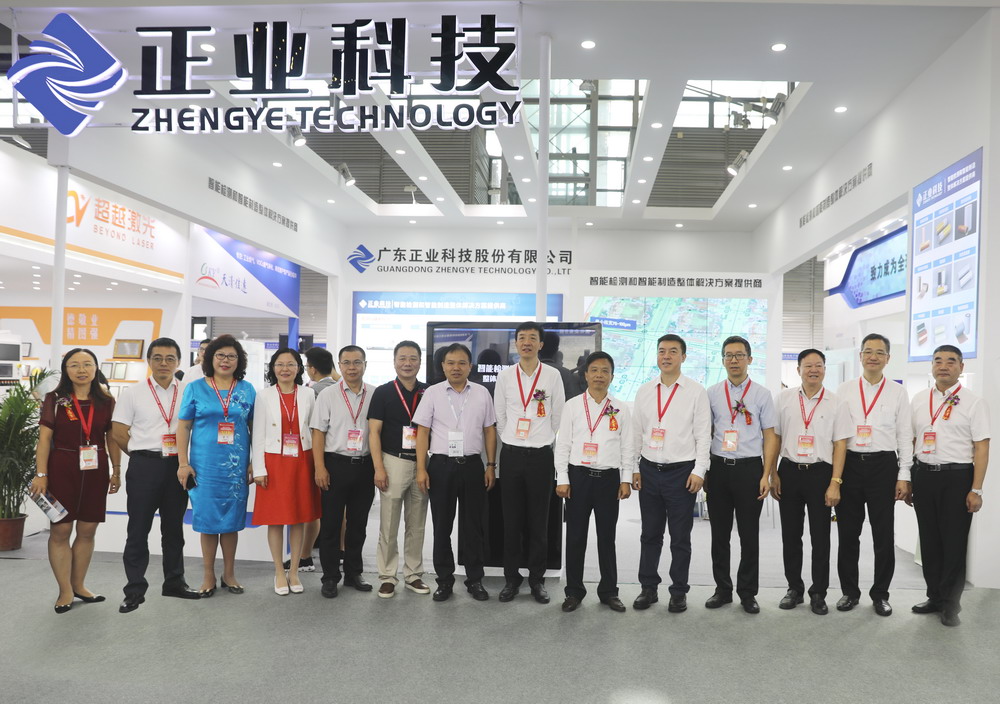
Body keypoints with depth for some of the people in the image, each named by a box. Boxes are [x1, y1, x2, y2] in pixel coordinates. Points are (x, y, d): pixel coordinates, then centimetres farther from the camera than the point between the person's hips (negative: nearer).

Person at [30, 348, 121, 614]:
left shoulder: (106, 402, 5)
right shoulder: (54, 399, -1)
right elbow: (44, 438, -3)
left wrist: (116, 470, 9)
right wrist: (40, 474, -8)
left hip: (95, 471, 2)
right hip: (61, 470, -2)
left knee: (87, 530, 8)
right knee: (60, 530, 1)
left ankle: (79, 585, 22)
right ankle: (65, 591, 11)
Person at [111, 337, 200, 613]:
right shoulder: (133, 392, 0)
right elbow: (118, 432, -1)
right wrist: (145, 455, 1)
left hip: (177, 465, 2)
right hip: (144, 466, -2)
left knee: (174, 528, 13)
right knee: (138, 529, 2)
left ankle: (174, 582, 25)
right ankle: (134, 590, 11)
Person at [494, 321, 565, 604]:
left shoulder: (552, 375, -1)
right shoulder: (505, 377, 4)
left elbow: (558, 417, 4)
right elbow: (499, 418, 10)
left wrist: (545, 443, 6)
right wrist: (511, 443, 10)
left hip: (541, 455, -1)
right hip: (511, 454, 1)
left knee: (539, 521, 5)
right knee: (511, 520, 6)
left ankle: (537, 579, 17)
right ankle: (511, 577, 18)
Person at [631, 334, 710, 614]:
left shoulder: (696, 391, -3)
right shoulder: (644, 391, 7)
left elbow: (703, 435, -5)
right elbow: (637, 433, 9)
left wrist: (699, 471, -11)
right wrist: (633, 469, 5)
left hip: (681, 472, -3)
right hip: (649, 470, 3)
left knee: (680, 537, 7)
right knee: (650, 534, 11)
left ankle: (679, 591, 20)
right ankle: (648, 588, 23)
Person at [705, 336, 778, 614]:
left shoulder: (762, 394, 1)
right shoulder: (712, 394, 6)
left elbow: (770, 436, 0)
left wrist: (766, 475, -7)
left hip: (749, 468, -2)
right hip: (718, 467, 2)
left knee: (749, 535, 6)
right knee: (719, 534, 9)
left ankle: (748, 592, 20)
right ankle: (722, 589, 23)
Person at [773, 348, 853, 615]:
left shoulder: (835, 403, 0)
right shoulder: (785, 398, 4)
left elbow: (840, 445, -2)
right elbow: (775, 438, 7)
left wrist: (835, 483, -8)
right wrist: (773, 474, 2)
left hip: (820, 473, -1)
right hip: (789, 471, 2)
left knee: (820, 537, 6)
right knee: (790, 535, 9)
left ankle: (818, 593, 20)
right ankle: (794, 588, 25)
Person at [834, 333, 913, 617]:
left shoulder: (898, 392, 3)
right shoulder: (844, 390, 4)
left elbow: (904, 435, 3)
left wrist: (904, 476, -2)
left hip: (883, 466, -1)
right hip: (849, 464, 1)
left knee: (884, 535, 7)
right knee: (848, 533, 8)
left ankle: (880, 594, 22)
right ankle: (850, 591, 22)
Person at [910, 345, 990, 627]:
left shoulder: (973, 402, -3)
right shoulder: (919, 400, 9)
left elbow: (981, 447, -6)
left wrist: (976, 490, -11)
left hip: (957, 477, -4)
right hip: (923, 474, 4)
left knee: (954, 543, 3)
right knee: (929, 540, 11)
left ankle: (950, 604, 17)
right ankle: (935, 596, 25)